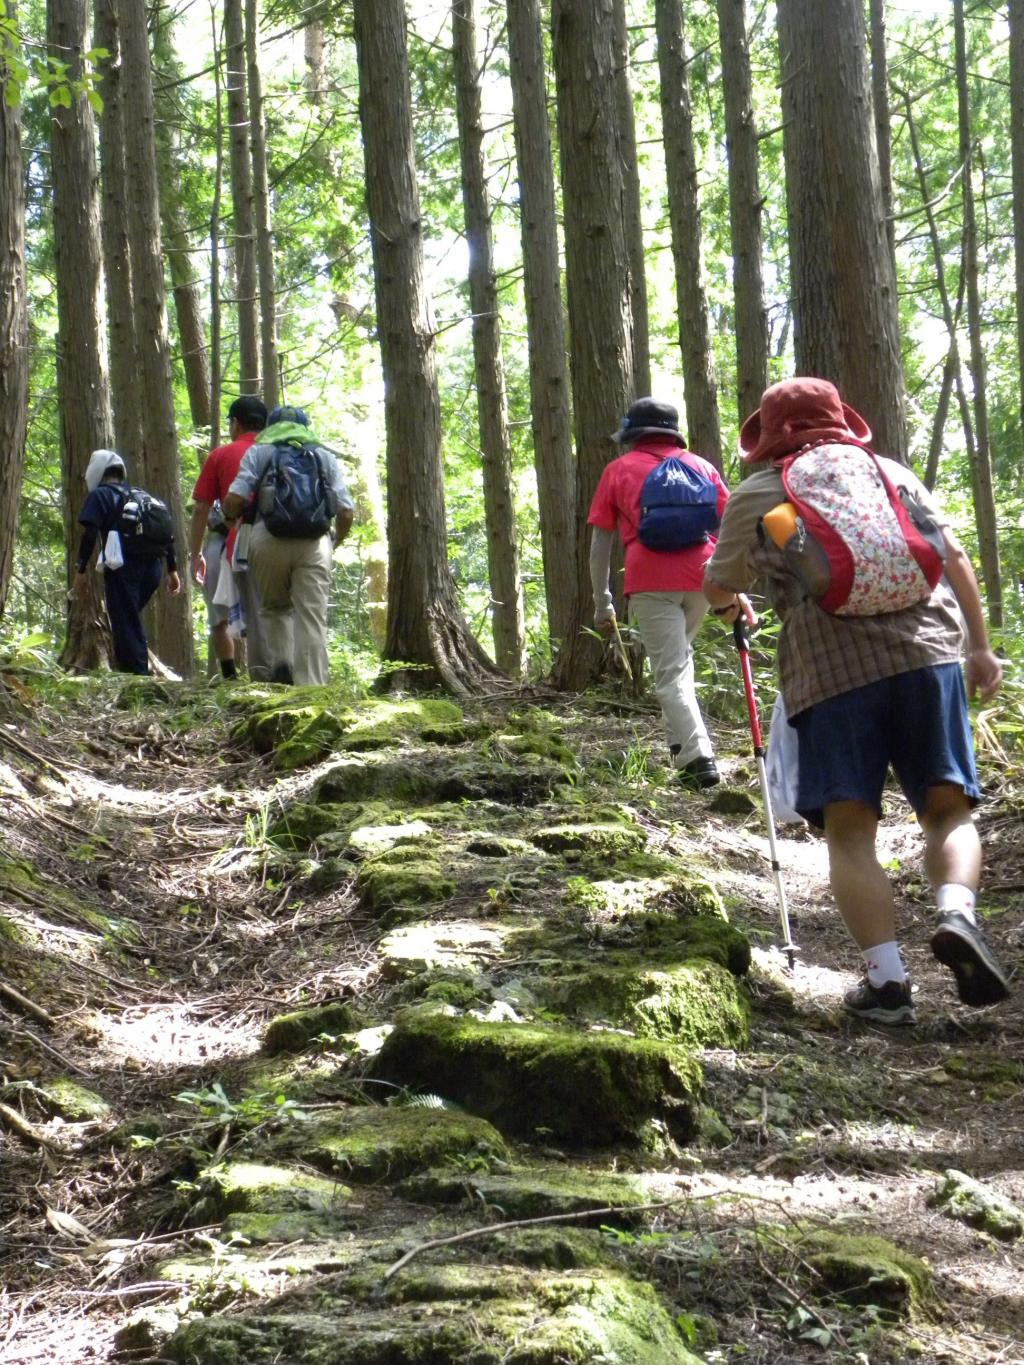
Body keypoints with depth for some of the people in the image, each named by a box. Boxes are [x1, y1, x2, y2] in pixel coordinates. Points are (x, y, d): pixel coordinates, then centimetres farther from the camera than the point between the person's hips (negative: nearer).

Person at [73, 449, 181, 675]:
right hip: (152, 568, 6)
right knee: (132, 622, 17)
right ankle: (140, 671, 11)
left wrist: (81, 570, -7)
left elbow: (90, 534, -8)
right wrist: (172, 571, 21)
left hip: (123, 568, -6)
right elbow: (168, 536, 19)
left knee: (125, 626, -4)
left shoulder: (100, 496, 5)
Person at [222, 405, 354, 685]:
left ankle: (281, 664, -2)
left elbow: (234, 500, -1)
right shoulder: (325, 457, 19)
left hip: (269, 540, 0)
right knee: (312, 618, -1)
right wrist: (336, 540, 29)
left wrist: (229, 519, 21)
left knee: (274, 608, 19)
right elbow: (346, 512, 10)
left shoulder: (258, 452, 13)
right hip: (314, 545, 0)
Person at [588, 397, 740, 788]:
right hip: (702, 575, 3)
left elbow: (600, 544, 11)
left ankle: (697, 756, -12)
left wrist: (602, 604, 15)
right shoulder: (700, 465, 21)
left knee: (671, 673, -1)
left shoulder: (618, 470, 15)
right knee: (680, 656, 25)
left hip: (650, 580, -3)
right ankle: (681, 742, 21)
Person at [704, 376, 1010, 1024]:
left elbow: (718, 587, 25)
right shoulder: (891, 471, 19)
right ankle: (958, 914, -18)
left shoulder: (755, 495, 14)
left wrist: (731, 607, 48)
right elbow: (956, 557, 16)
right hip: (926, 652, 2)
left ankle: (886, 977, -7)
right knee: (949, 807, 8)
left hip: (829, 670, -2)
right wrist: (981, 646, 22)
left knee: (849, 829, 2)